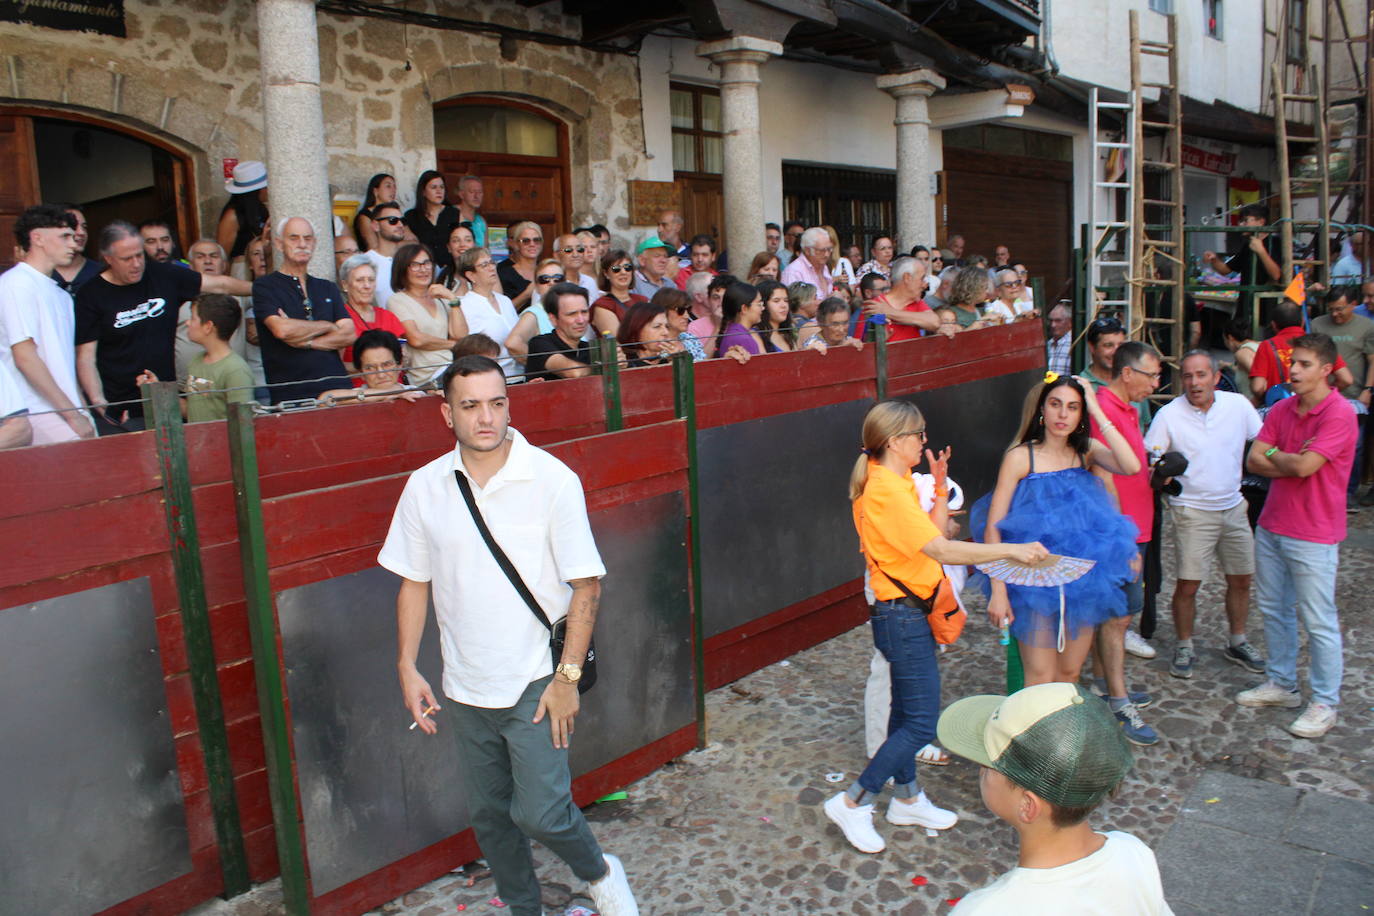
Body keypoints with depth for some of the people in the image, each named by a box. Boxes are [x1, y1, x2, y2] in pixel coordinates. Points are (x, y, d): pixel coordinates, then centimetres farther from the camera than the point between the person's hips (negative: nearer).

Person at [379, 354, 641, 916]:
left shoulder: (552, 480, -13)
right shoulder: (424, 487, -2)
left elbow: (586, 585, -11)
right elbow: (414, 582, 8)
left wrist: (568, 676, -13)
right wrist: (407, 668, 3)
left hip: (535, 681, -4)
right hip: (466, 687, 4)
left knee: (541, 811, -5)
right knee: (489, 814, 16)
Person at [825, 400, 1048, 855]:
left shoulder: (890, 484, 10)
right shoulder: (888, 492, -23)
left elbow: (930, 535, 12)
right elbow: (942, 550, -29)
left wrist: (940, 488, 4)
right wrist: (1012, 550, -28)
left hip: (904, 613, 10)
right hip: (903, 616, -10)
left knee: (907, 710, 20)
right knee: (921, 723, -4)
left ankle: (907, 799, 35)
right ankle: (852, 803, 6)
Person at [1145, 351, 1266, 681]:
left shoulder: (1239, 405, -2)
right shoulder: (1168, 415, -10)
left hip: (1234, 507, 4)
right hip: (1192, 511, -4)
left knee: (1241, 579, 13)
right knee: (1188, 585, -2)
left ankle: (1237, 643, 32)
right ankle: (1184, 647, 17)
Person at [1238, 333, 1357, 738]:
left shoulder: (1339, 413, -16)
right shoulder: (1281, 409, 6)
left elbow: (1304, 466, -24)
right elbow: (1253, 461, -1)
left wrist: (1274, 454, -5)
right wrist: (1292, 462, -16)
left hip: (1313, 536, -7)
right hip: (1271, 526, 7)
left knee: (1319, 622, 2)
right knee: (1274, 609, 17)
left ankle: (1325, 704, 15)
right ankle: (1282, 683, 32)